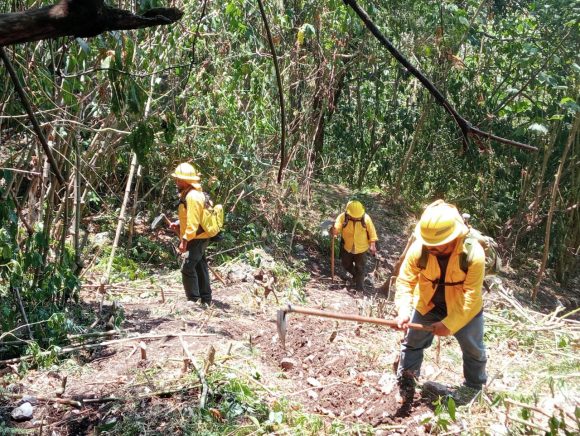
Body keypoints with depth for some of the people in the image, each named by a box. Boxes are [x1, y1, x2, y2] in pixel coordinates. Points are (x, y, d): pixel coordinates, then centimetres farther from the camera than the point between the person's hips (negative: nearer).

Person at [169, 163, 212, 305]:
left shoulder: (192, 196, -20)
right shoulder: (193, 193, 13)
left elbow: (193, 222, -24)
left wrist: (185, 240, -22)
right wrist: (178, 224, 11)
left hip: (196, 239, -10)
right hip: (200, 239, 10)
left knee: (188, 269, -9)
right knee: (200, 268, 14)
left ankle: (193, 300, -4)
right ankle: (206, 299, 22)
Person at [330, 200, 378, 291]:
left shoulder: (366, 218, -20)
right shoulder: (343, 217, -21)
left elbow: (371, 231, -9)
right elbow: (336, 227, -29)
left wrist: (372, 245, -10)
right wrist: (334, 231, -53)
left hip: (361, 248, -2)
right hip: (347, 247, 2)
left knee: (360, 267, 10)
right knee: (346, 265, 21)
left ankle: (359, 284, 29)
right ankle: (355, 274, 51)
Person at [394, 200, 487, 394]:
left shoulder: (474, 254, -33)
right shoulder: (418, 249, -29)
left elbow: (471, 296, -29)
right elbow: (405, 280, -20)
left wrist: (449, 324, -31)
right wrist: (403, 310, -36)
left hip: (464, 309, -1)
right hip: (427, 306, 1)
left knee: (474, 351, 18)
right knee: (411, 344, 11)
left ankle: (475, 388, 44)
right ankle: (404, 385, 31)